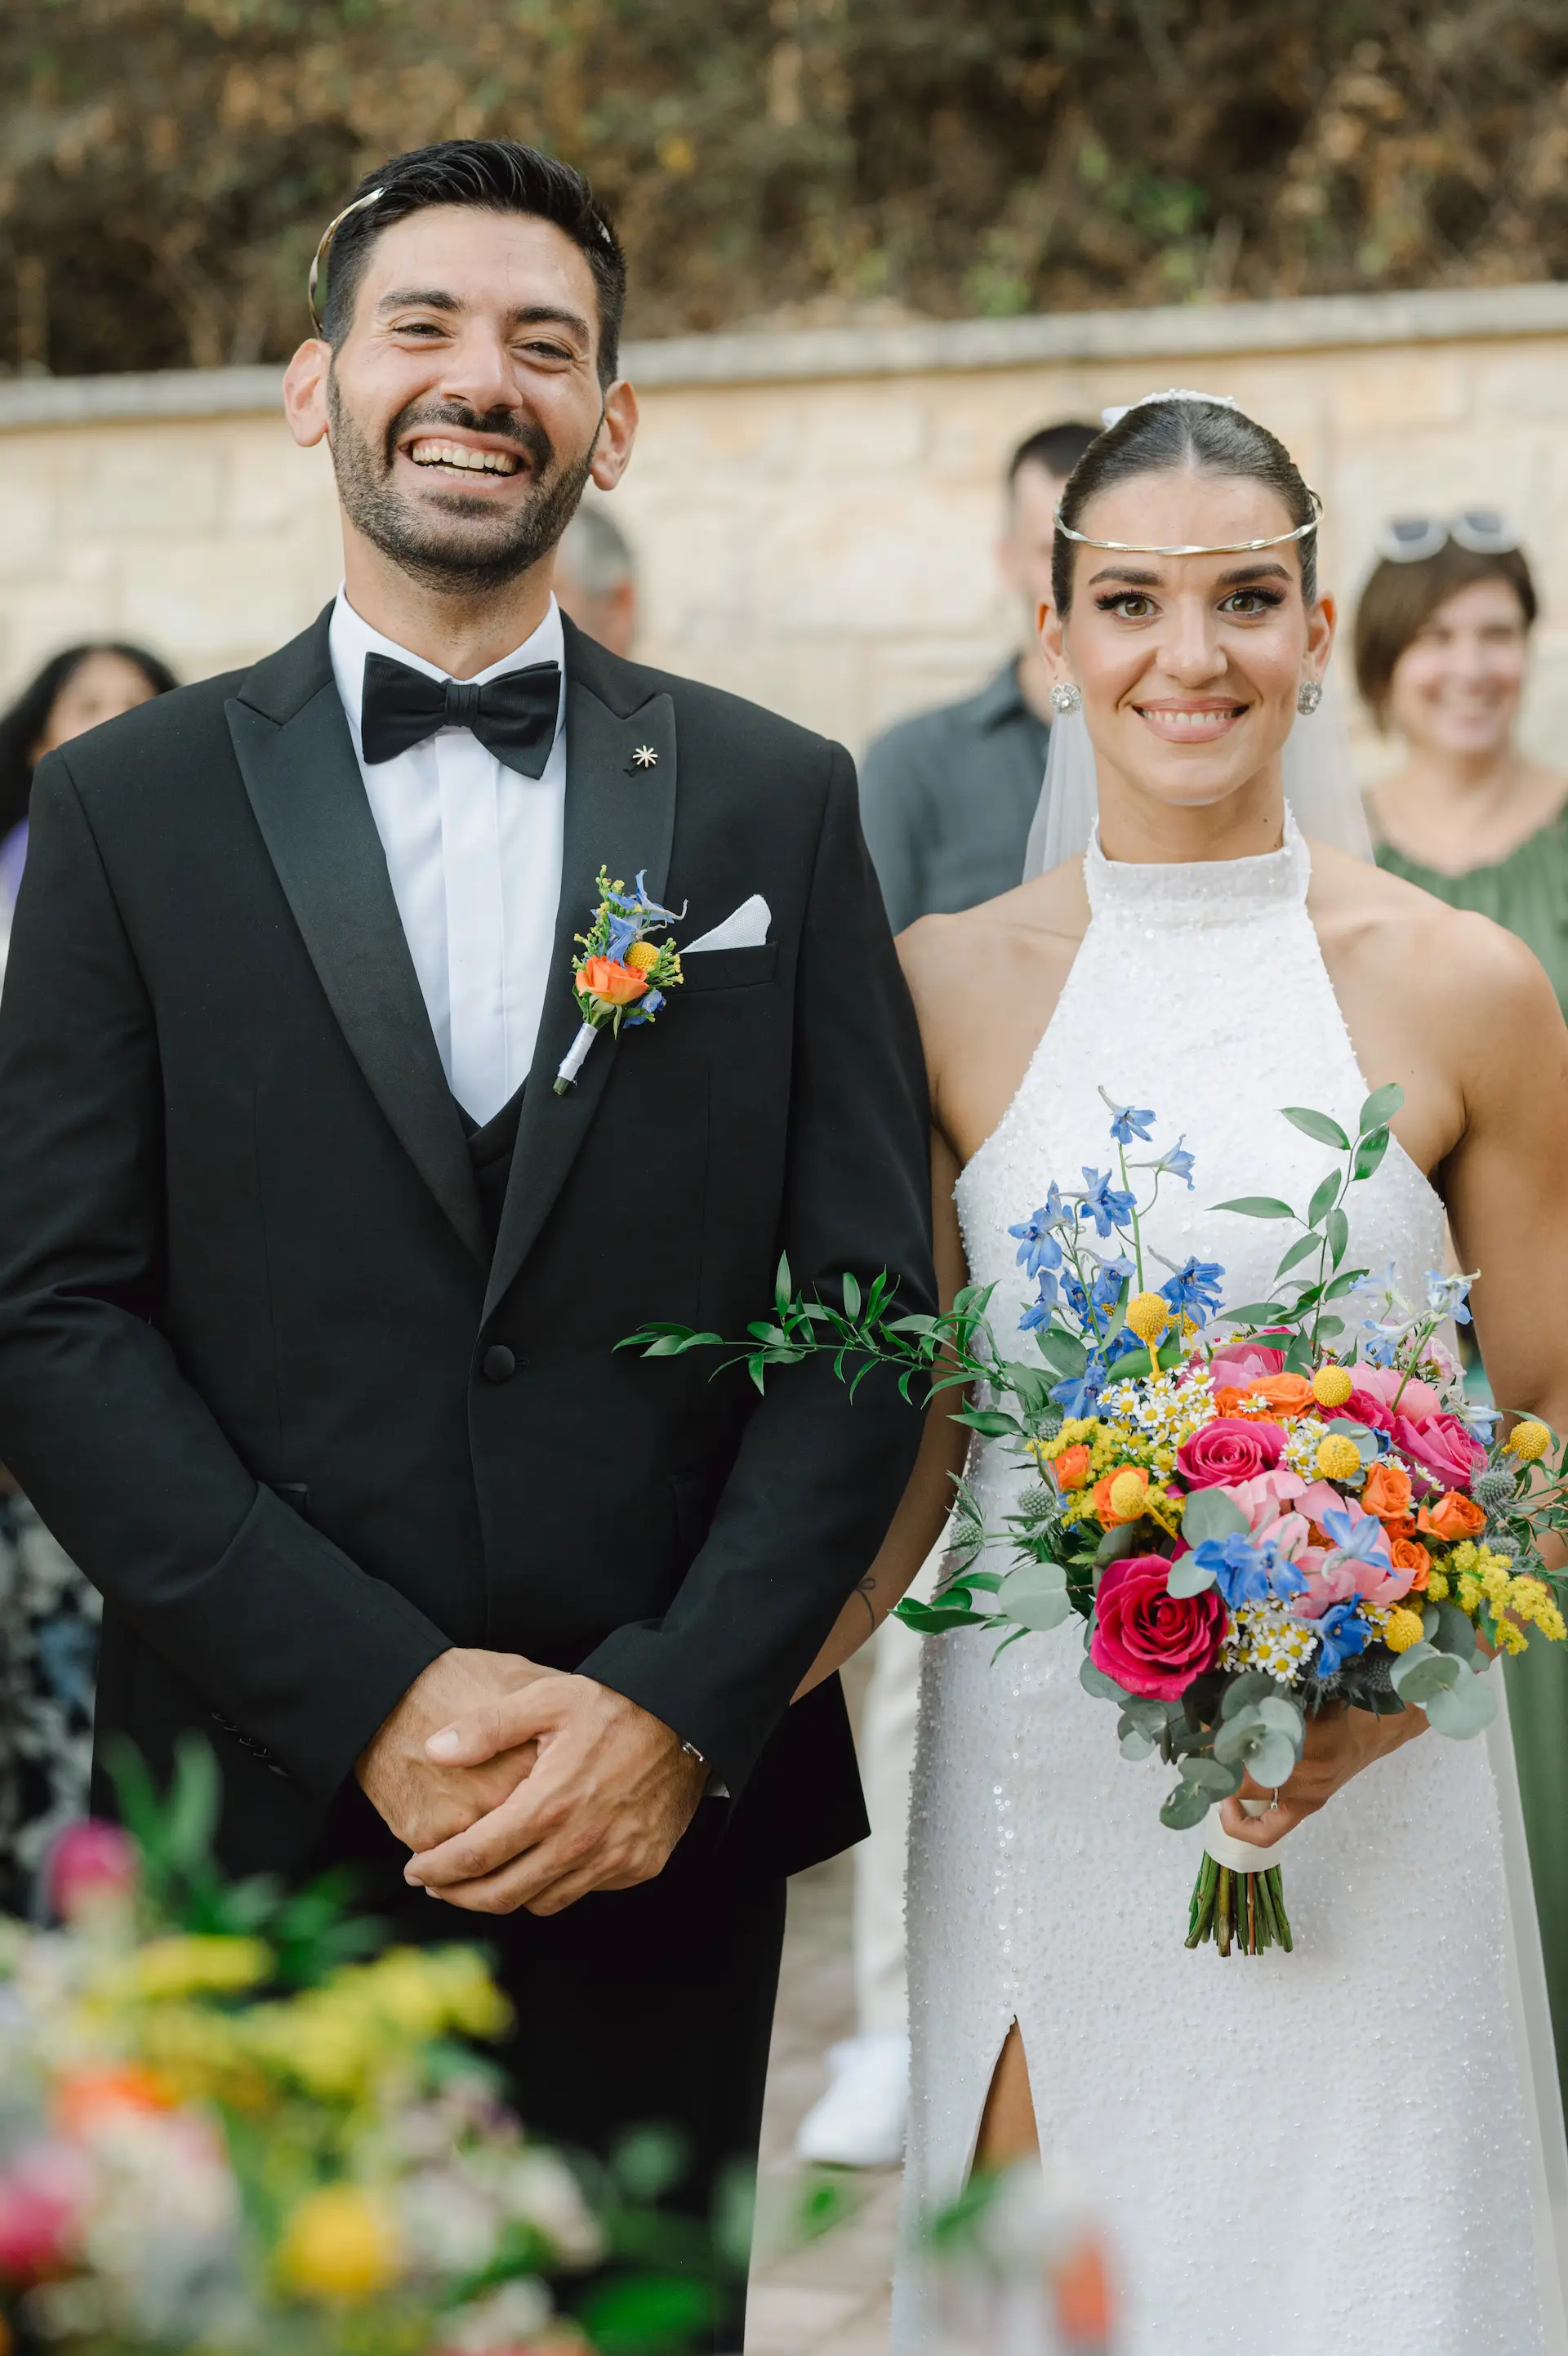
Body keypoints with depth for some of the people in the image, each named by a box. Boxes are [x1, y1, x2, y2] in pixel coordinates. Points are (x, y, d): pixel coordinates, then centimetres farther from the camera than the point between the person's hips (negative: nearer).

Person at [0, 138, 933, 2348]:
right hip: (266, 1815, -1)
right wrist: (381, 1699, -13)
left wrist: (680, 1707, -11)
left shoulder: (773, 802, 6)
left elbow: (864, 1302, 1)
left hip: (668, 1827, 1)